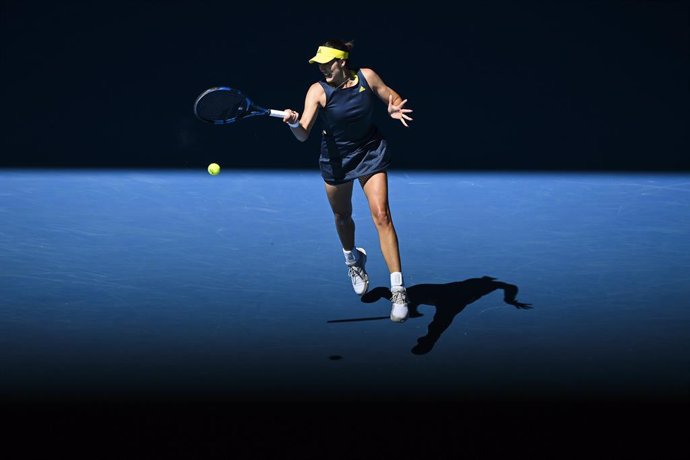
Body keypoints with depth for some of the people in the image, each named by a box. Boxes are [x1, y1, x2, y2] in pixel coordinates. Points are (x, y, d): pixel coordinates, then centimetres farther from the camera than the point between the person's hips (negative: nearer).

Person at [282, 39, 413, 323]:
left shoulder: (367, 76, -13)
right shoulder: (318, 91, -17)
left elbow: (393, 97, 5)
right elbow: (303, 134, -26)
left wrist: (394, 108, -18)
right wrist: (293, 123, -48)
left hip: (371, 153, -1)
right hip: (336, 159, 1)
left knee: (381, 215, -14)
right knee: (342, 217, 17)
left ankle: (398, 289, -14)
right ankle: (353, 259, 52)